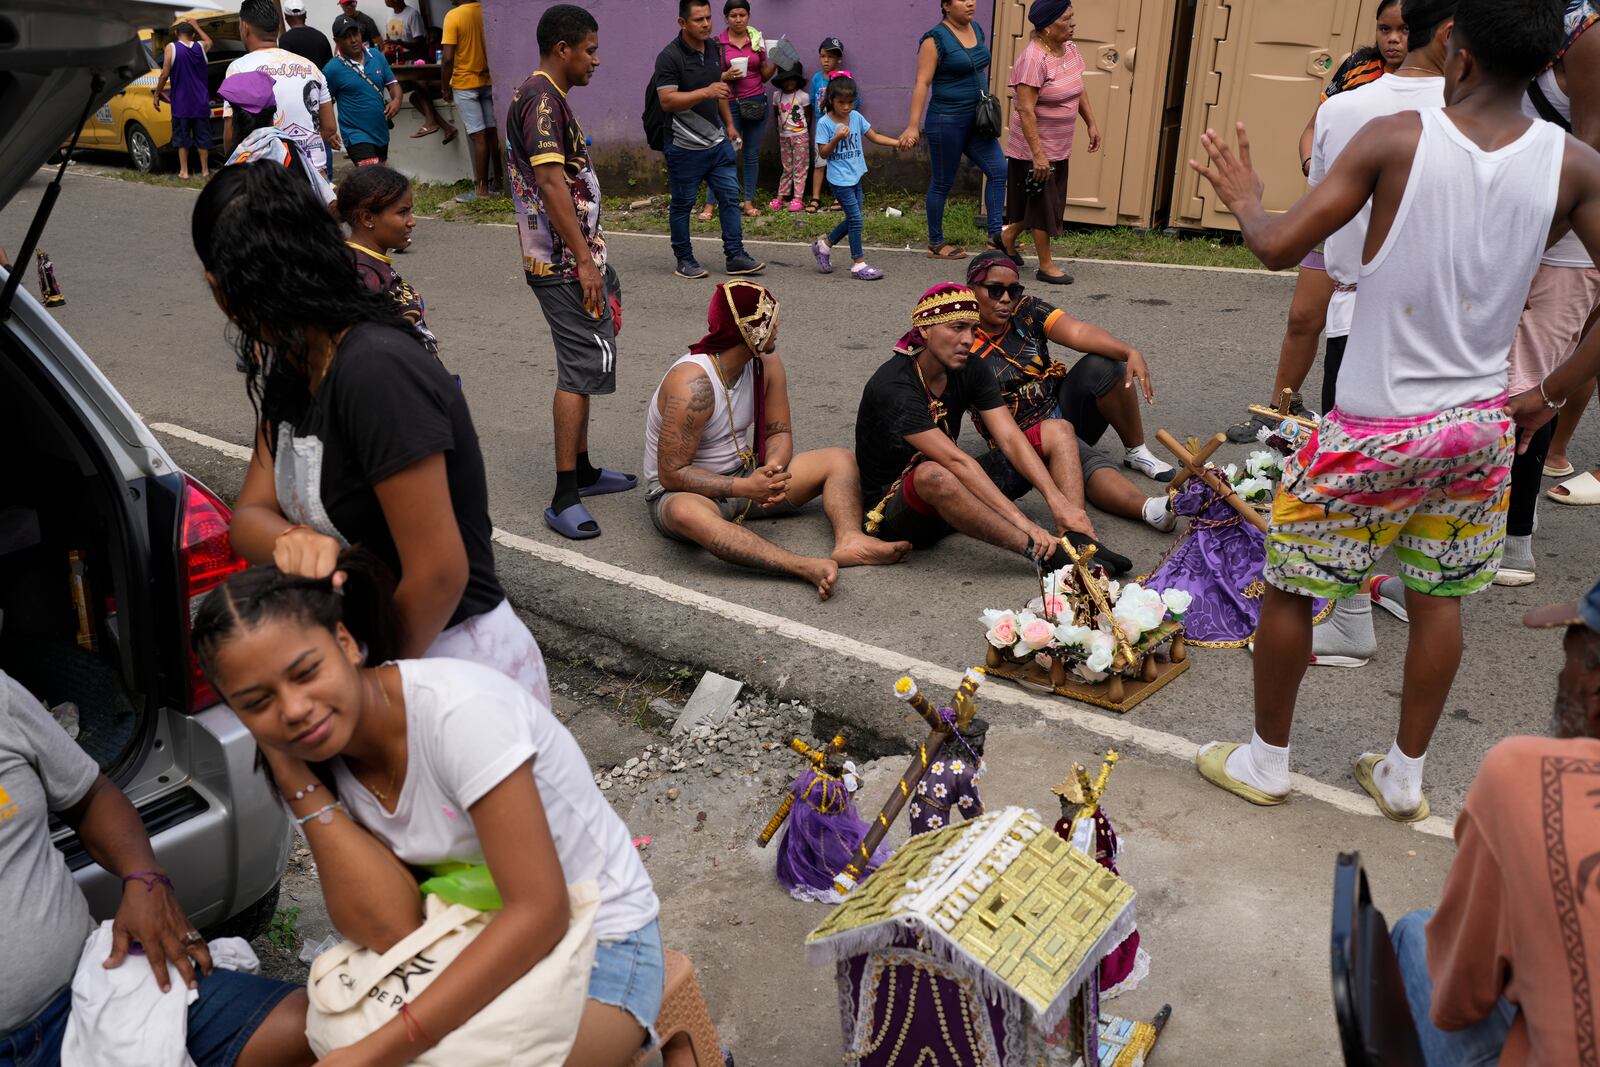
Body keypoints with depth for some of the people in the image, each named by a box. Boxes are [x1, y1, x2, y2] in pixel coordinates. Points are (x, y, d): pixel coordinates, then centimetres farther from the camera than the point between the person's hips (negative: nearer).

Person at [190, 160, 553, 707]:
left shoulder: (374, 369, -26)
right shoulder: (290, 367, 3)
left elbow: (438, 575, -26)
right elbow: (249, 516, 1)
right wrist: (294, 541, -24)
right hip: (373, 650, 8)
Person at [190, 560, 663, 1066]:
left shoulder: (458, 710, -26)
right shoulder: (324, 762, -6)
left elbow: (539, 910, -27)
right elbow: (393, 931, -17)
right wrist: (294, 776, -18)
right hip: (490, 939, 6)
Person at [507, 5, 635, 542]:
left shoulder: (547, 96, 19)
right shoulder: (543, 98, -14)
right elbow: (550, 180, -24)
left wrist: (592, 257, 24)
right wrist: (584, 260, -26)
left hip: (571, 259, 11)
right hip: (566, 263, -11)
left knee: (583, 365, 17)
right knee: (582, 368, -12)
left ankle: (582, 470, 28)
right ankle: (564, 499, -11)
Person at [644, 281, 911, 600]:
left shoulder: (767, 364, -4)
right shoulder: (692, 384, -26)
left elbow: (780, 433, 1)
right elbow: (672, 474, -26)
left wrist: (772, 471, -23)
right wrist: (746, 488, -33)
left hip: (745, 474, 7)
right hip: (680, 489, -7)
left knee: (841, 460, -5)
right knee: (687, 512, -44)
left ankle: (849, 540, -34)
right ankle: (806, 567, -58)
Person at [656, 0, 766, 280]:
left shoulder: (713, 49, 8)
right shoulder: (670, 57, -15)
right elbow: (667, 100, -23)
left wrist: (729, 125, 21)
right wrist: (705, 92, -30)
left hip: (718, 142, 7)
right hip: (685, 148, -6)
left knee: (730, 198, 4)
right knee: (682, 204, 5)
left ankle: (735, 256, 9)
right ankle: (684, 259, 17)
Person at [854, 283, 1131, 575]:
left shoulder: (970, 370, -1)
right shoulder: (893, 387, -24)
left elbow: (1010, 438, -11)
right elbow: (956, 461, -32)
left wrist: (1059, 502, -24)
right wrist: (1021, 521, -37)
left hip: (958, 495, 8)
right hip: (895, 512, -7)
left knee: (1056, 431, -3)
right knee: (933, 474, -44)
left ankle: (1078, 541, -25)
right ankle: (1043, 554, -35)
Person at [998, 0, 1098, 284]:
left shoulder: (1069, 49, 4)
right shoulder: (1033, 59, -23)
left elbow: (1078, 90, 19)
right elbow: (1025, 109, -26)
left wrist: (1091, 123, 16)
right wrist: (1038, 154, -29)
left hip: (1059, 148, 8)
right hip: (1035, 147, -8)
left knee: (1051, 203, 16)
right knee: (1043, 204, 2)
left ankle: (1009, 235, 38)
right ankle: (1046, 265, 15)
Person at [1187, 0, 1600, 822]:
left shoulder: (1396, 139, -15)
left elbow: (1280, 246, -14)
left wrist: (1245, 202, 7)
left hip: (1373, 426, -4)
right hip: (1479, 424, 4)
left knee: (1288, 587, 13)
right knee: (1438, 598, 19)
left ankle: (1265, 761, 27)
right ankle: (1404, 776, 33)